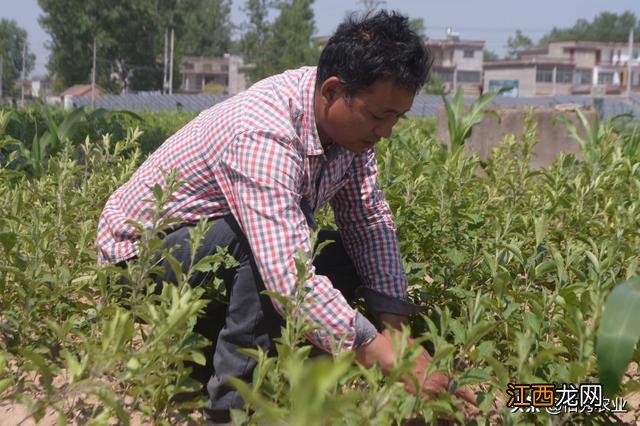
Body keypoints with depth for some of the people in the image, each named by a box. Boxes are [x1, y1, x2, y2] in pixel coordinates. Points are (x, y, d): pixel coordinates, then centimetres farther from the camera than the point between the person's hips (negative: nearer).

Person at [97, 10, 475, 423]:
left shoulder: (347, 117, -10)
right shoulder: (265, 135, -36)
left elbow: (371, 221, -6)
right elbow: (288, 276, -45)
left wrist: (396, 325, -17)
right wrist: (386, 358, -47)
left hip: (224, 244, 9)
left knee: (345, 259, -2)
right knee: (282, 250, -32)